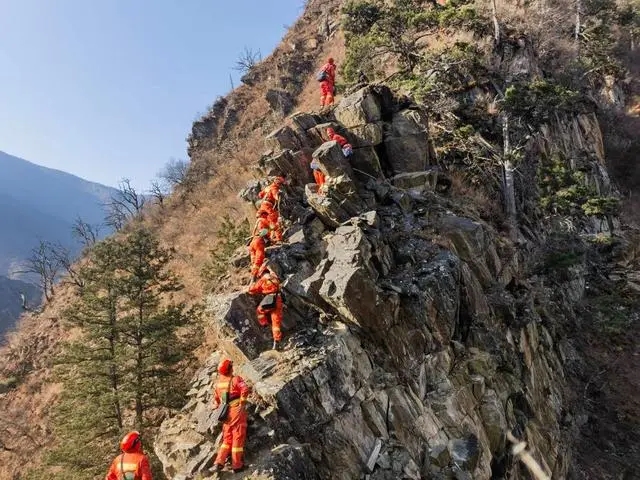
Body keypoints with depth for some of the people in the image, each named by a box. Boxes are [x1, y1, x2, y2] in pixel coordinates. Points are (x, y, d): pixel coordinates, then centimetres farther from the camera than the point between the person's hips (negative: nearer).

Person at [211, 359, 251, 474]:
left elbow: (216, 399, 19)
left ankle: (219, 463, 6)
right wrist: (242, 402, -13)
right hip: (237, 411, -6)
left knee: (227, 439, 16)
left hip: (226, 413, 6)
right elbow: (245, 389, -25)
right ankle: (237, 465, 10)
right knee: (238, 438, 4)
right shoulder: (236, 379, -11)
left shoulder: (218, 383, 9)